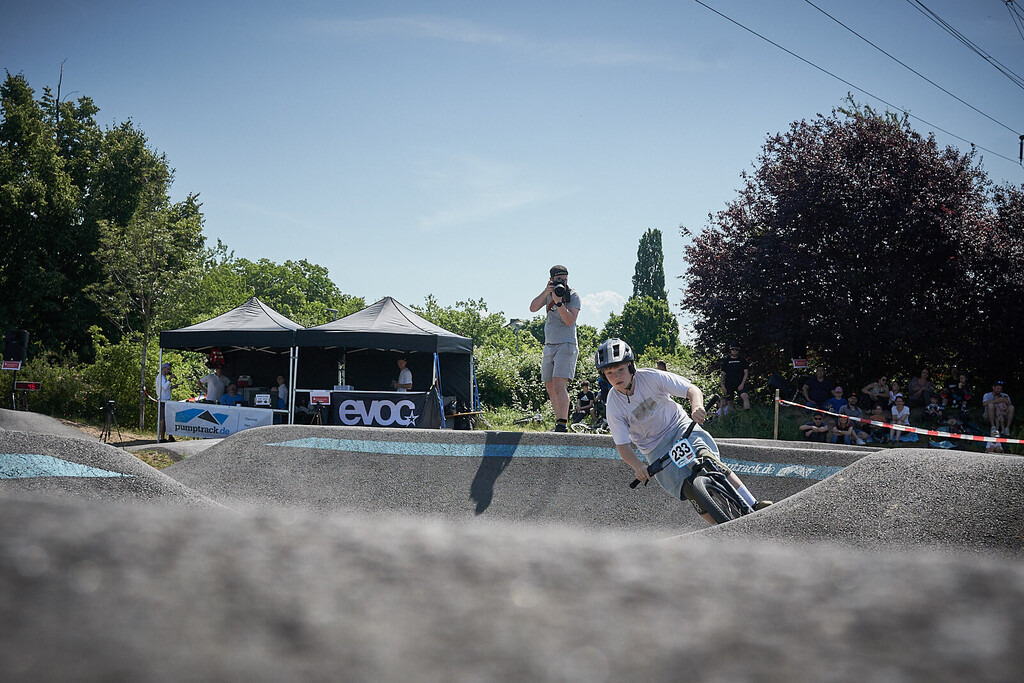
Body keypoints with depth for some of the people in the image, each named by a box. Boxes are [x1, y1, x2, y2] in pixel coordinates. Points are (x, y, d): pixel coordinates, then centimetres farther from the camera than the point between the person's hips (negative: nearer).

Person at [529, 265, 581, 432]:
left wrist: (559, 302, -23)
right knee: (550, 387, 6)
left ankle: (562, 424, -25)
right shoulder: (548, 294, 12)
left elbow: (570, 321, -14)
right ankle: (559, 422, 12)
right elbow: (533, 308, -4)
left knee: (559, 384, -19)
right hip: (549, 346, 6)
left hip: (566, 345, -6)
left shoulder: (573, 296, -3)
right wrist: (546, 293, -16)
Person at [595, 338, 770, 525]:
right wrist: (638, 466, -34)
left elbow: (692, 390, -18)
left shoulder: (650, 377, -16)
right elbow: (623, 446, -14)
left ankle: (753, 505, -31)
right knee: (690, 489, -21)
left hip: (680, 426, 0)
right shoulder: (614, 406, -15)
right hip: (656, 449, 0)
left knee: (706, 457, -29)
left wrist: (696, 406, -41)